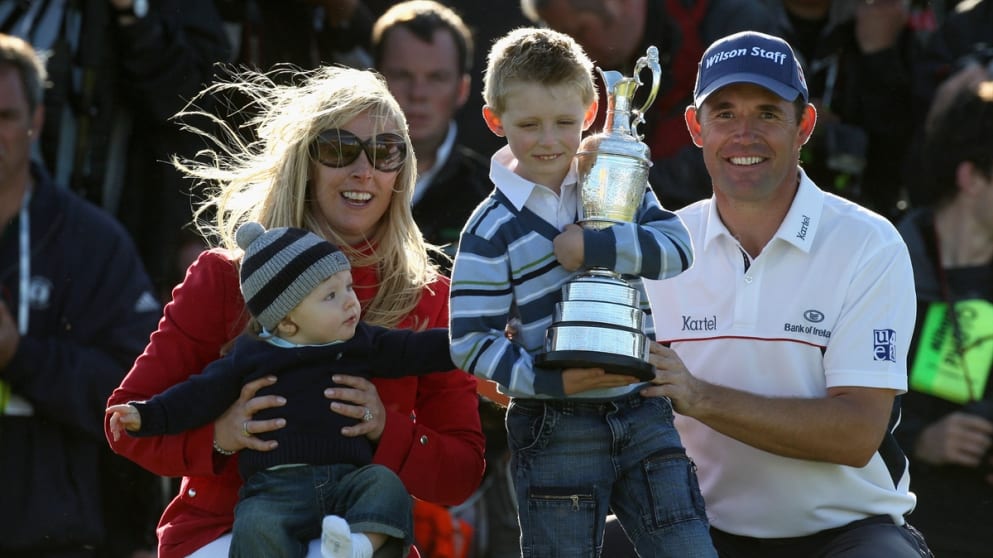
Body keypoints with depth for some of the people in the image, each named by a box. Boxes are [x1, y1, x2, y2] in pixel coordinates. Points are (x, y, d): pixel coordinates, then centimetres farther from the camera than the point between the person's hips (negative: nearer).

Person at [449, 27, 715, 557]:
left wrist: (590, 246, -21)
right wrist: (550, 382, -21)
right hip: (554, 431, -3)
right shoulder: (491, 231, -6)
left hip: (640, 411, 3)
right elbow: (471, 343, -9)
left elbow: (674, 248, -9)